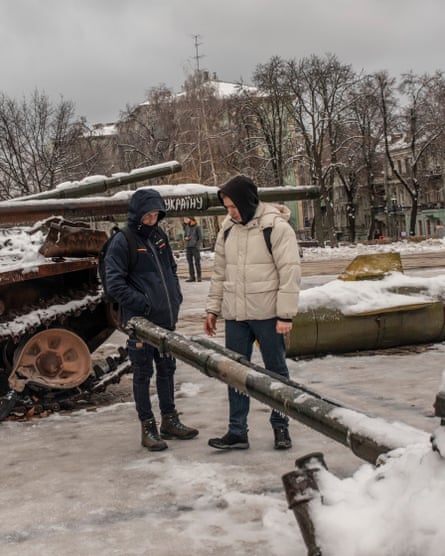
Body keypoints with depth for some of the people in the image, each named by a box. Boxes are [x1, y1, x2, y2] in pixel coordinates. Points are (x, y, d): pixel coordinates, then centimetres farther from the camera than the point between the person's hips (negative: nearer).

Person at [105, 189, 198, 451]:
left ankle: (170, 420, 28)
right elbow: (115, 284, -15)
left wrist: (176, 299, 9)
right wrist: (143, 304, -18)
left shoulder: (160, 237, 10)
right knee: (143, 374, 3)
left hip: (166, 319, 7)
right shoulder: (122, 242, -11)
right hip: (140, 321, -7)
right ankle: (148, 427, 11)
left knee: (167, 369, 16)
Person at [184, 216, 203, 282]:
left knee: (197, 262, -4)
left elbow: (200, 237, -3)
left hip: (195, 247, -5)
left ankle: (199, 276, 1)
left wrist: (198, 246, -12)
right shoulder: (187, 227, 9)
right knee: (190, 263, 6)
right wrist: (186, 238, -4)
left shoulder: (197, 227, -4)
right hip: (188, 247, 5)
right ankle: (192, 277, 10)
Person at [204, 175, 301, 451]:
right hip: (235, 315, 5)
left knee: (277, 371, 8)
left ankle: (281, 427, 20)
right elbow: (220, 272, 15)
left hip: (267, 314, -5)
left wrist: (285, 315, -18)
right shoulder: (228, 229, 7)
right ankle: (237, 431, 14)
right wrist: (213, 308, 12)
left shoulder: (276, 227, -12)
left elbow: (290, 272, -15)